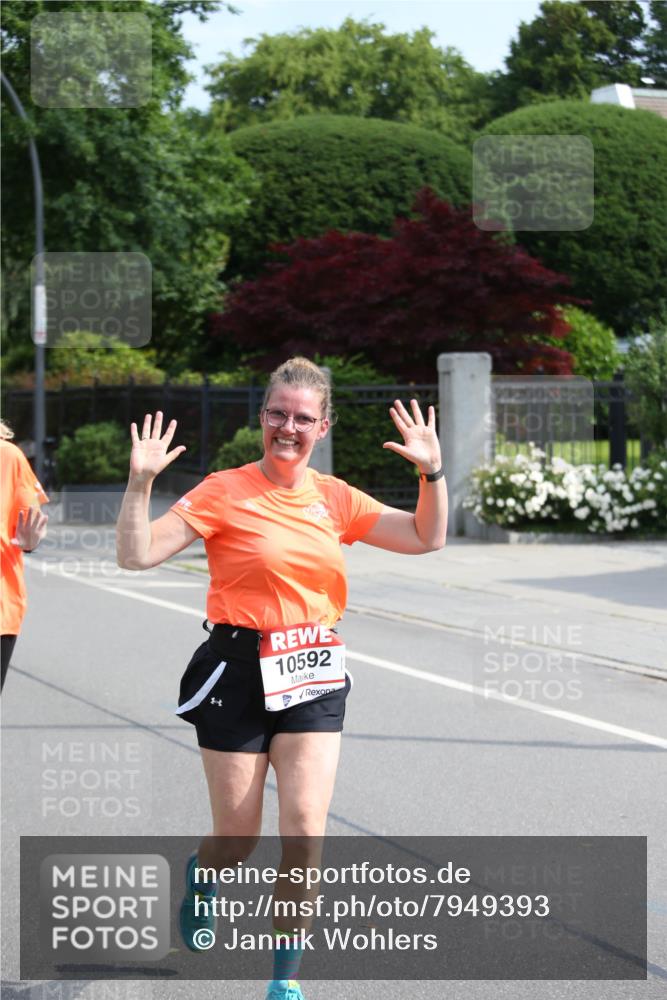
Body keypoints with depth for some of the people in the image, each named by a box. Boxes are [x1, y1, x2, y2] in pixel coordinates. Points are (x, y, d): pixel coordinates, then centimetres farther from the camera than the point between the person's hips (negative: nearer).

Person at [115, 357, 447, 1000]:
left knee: (304, 830, -9)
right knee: (238, 841, 6)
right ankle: (201, 874, 44)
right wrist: (140, 482, -24)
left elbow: (426, 538, 10)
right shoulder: (224, 492, -7)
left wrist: (431, 471, -4)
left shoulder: (334, 498, 6)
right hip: (238, 673, -3)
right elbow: (137, 555, -12)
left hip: (313, 678, 3)